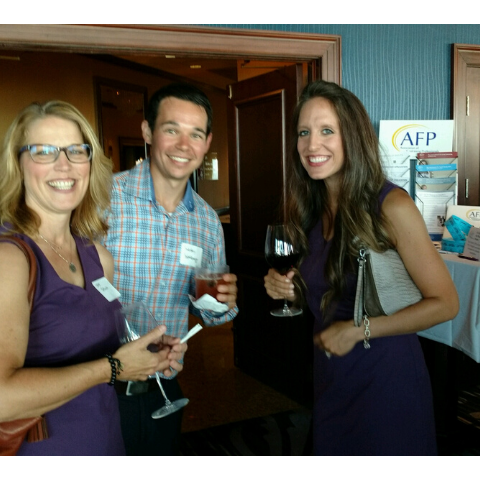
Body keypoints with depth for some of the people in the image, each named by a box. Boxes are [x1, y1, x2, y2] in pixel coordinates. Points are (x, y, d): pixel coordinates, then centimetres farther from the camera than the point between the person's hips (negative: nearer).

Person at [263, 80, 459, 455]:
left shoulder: (391, 205, -17)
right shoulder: (313, 209, 2)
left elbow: (444, 303, -17)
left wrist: (358, 330, -19)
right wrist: (290, 288, -6)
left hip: (386, 377, -6)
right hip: (330, 377, 6)